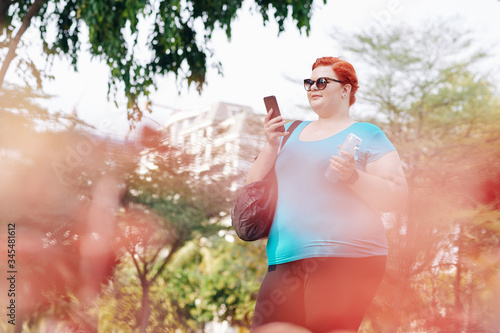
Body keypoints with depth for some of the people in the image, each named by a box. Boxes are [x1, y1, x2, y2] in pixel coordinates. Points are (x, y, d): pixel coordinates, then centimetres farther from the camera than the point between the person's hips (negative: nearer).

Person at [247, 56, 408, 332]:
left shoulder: (366, 135, 7)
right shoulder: (292, 132, 22)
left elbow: (396, 197, -2)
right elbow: (254, 186, 18)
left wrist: (352, 176, -17)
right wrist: (271, 145, 3)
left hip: (344, 258, -5)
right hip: (285, 260, 5)